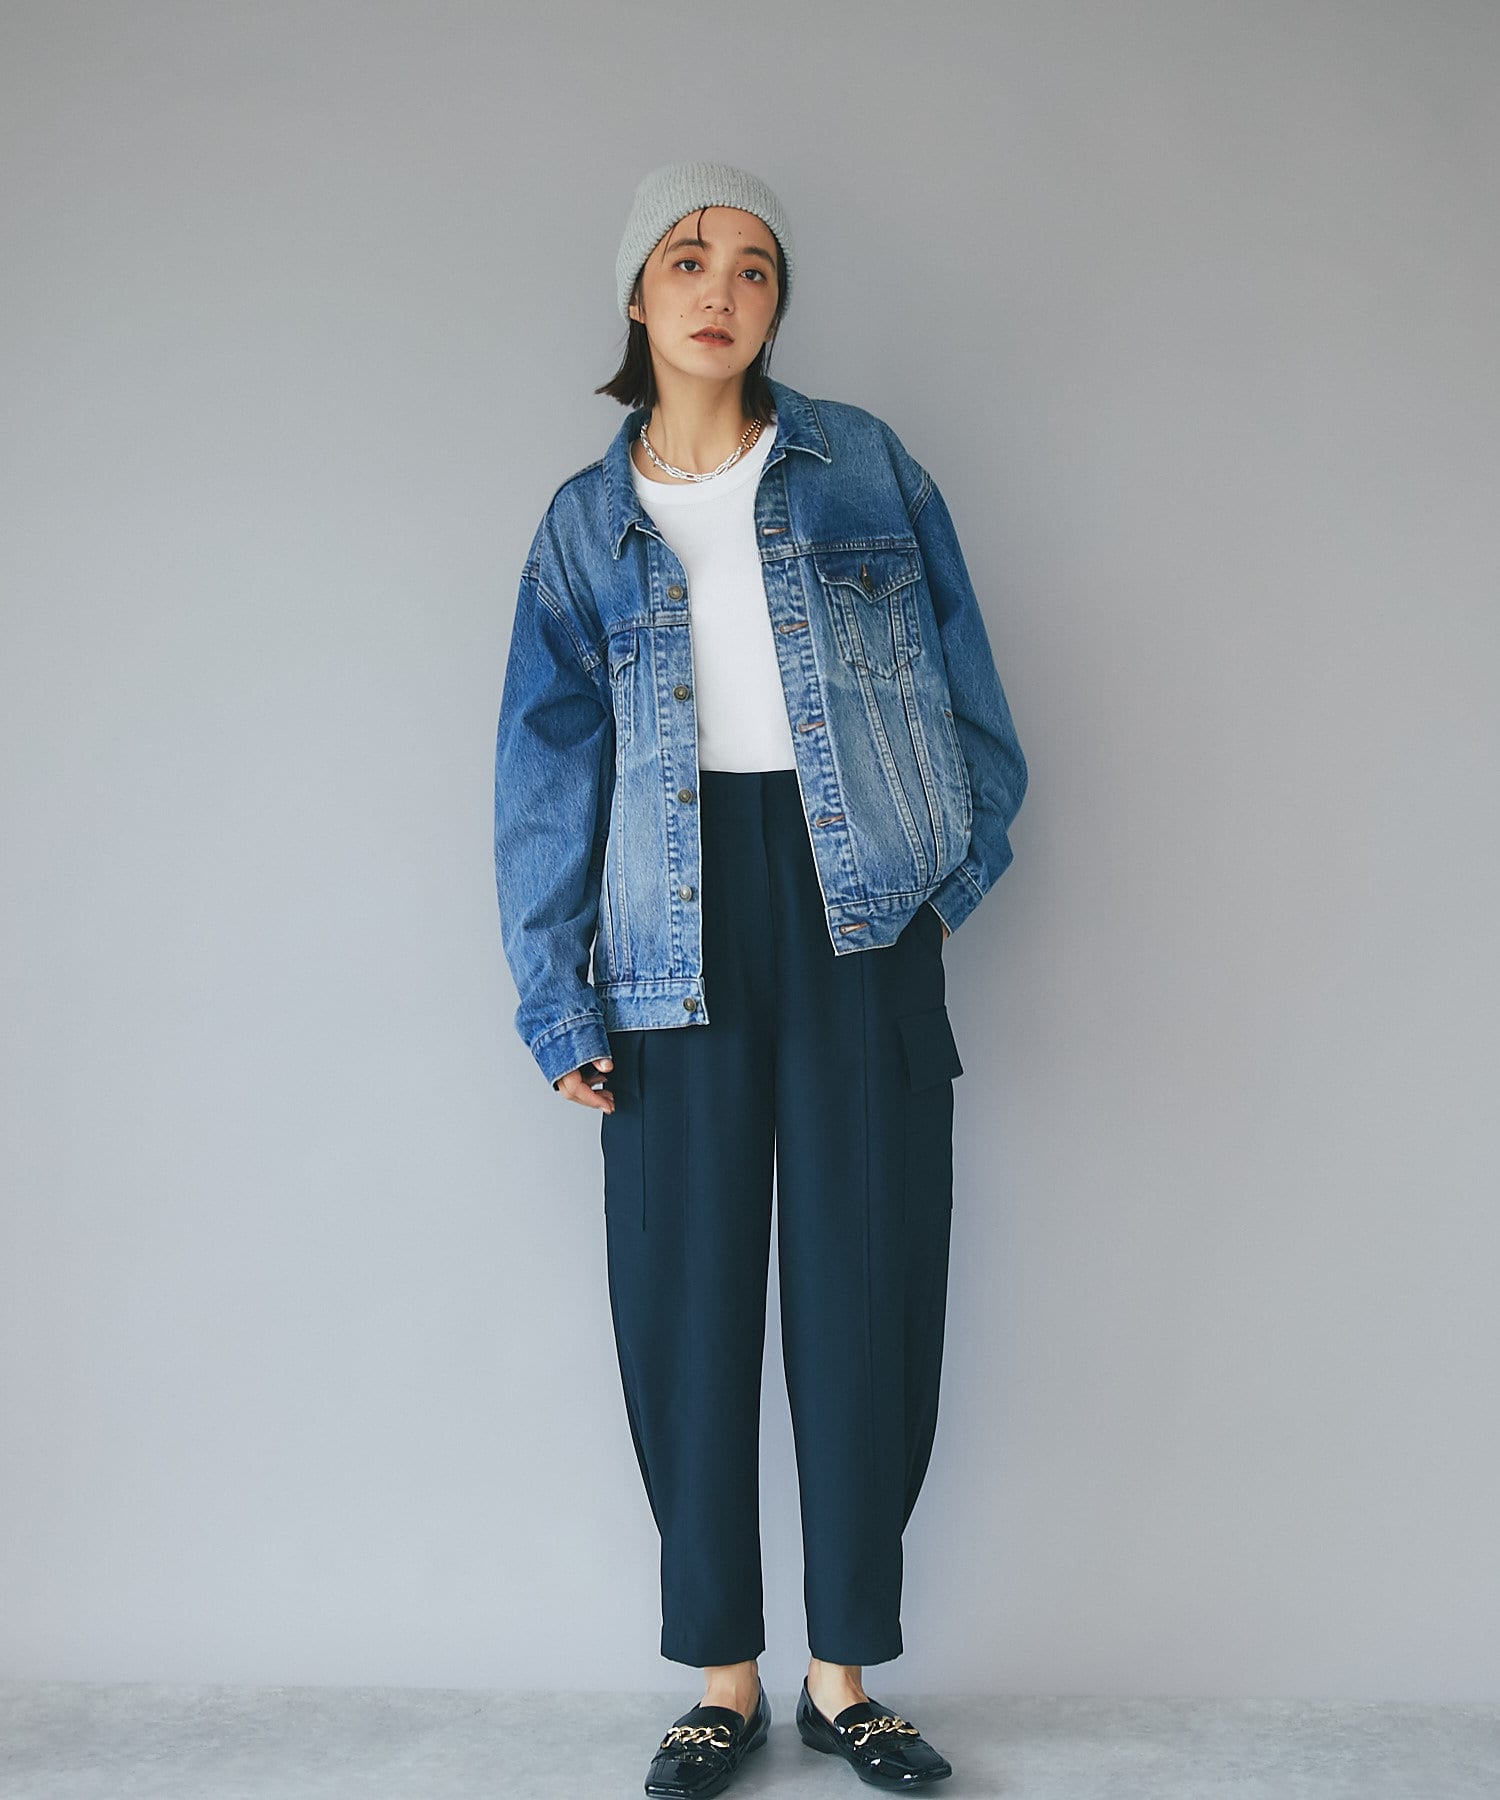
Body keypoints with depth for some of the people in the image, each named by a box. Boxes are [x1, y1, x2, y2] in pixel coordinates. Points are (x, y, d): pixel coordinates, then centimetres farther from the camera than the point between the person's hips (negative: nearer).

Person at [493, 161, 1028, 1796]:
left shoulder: (863, 464, 7)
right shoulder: (586, 523, 8)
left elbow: (959, 674, 8)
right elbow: (548, 770, 5)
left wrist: (960, 871, 3)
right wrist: (559, 1004, -1)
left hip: (861, 917, 0)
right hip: (683, 937, 1)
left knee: (870, 1296, 3)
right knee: (688, 1304, 3)